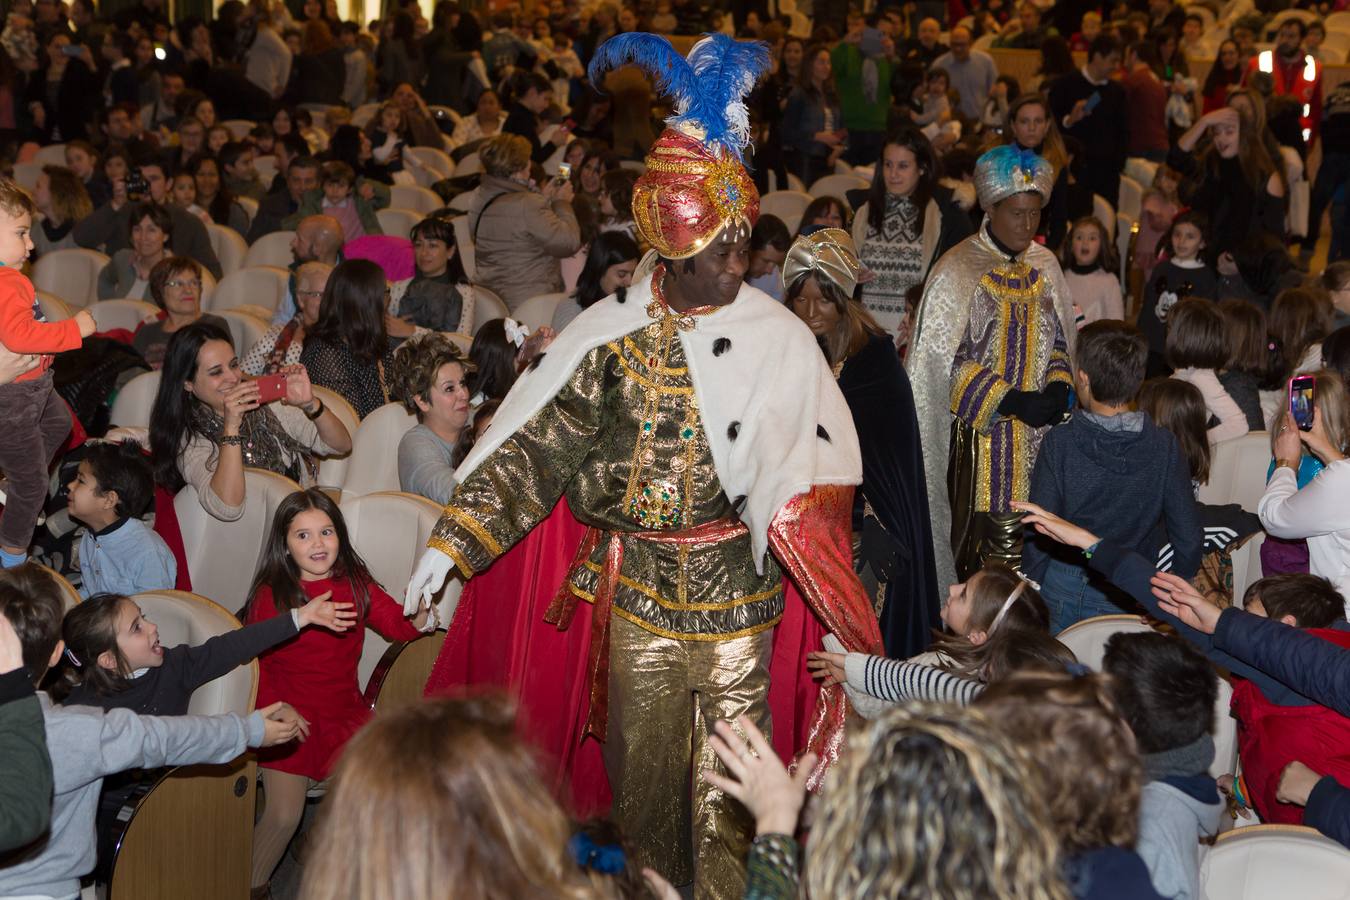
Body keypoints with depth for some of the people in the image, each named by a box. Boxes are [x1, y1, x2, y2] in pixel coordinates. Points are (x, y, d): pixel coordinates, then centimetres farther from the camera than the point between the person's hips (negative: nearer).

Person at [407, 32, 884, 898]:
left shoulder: (778, 341, -4)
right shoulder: (609, 335, -1)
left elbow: (810, 470, -9)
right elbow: (530, 449, -2)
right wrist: (451, 544, -10)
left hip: (737, 596, -1)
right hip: (636, 591, 2)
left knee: (728, 780, 3)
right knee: (642, 770, 13)